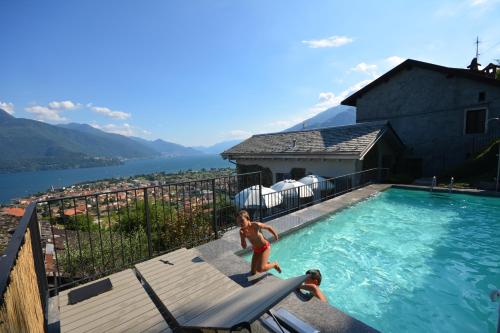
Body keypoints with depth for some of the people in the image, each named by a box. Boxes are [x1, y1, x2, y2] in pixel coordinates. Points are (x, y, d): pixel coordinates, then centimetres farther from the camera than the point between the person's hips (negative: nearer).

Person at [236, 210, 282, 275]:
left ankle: (275, 264, 10)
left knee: (260, 269, -19)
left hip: (265, 247, -5)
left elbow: (268, 227, -11)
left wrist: (275, 235, 4)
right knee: (253, 272, 11)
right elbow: (244, 247, -11)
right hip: (256, 250, 6)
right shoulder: (242, 231, -15)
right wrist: (243, 237, -29)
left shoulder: (256, 225, -29)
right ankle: (266, 263, 38)